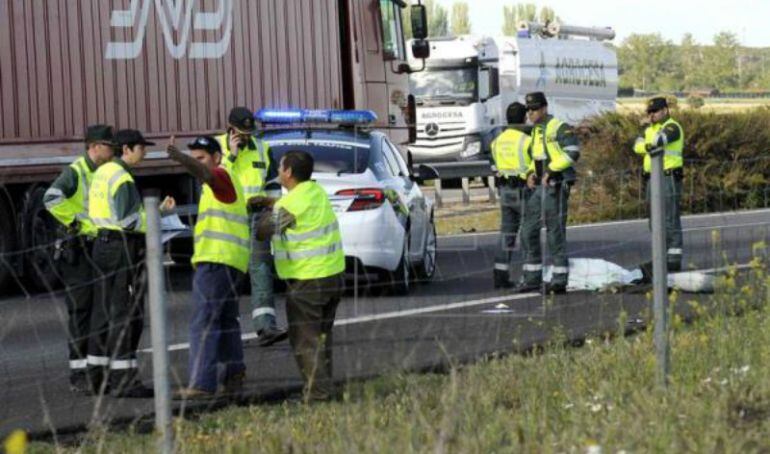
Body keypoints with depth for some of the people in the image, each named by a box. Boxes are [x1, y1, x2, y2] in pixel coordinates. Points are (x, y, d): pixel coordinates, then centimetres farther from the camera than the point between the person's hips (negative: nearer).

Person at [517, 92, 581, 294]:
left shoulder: (559, 128, -9)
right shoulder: (535, 131, 18)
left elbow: (573, 153, -19)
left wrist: (551, 171, -20)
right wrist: (532, 175, 10)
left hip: (556, 186, -9)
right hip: (539, 187, 9)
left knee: (556, 231, -7)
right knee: (529, 230, 6)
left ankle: (560, 279, -2)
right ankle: (532, 277, 12)